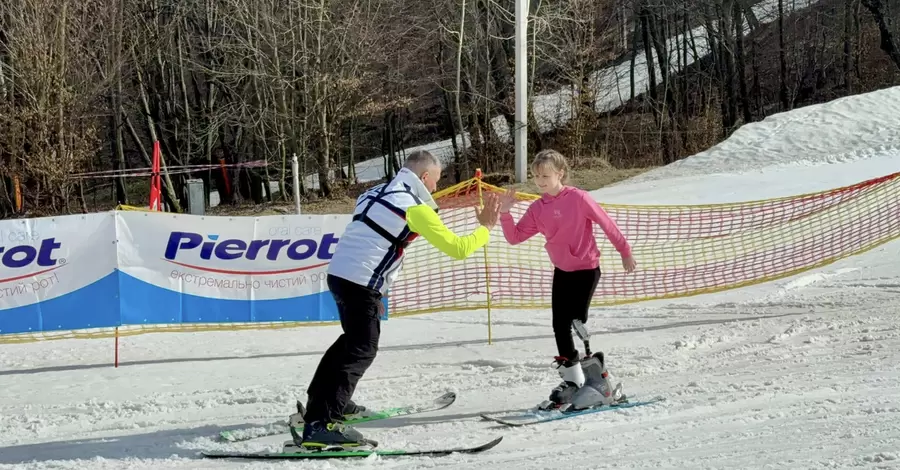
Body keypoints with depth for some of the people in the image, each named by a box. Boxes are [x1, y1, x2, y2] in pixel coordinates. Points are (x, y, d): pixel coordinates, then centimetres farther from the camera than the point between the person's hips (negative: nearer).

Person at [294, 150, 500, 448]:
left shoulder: (375, 193, 17)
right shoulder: (416, 208, -7)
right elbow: (457, 248, -7)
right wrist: (485, 228, 8)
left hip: (338, 274, 9)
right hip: (361, 283, -9)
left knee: (354, 340, 27)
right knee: (361, 350, -10)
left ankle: (320, 402, 37)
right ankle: (320, 424, -20)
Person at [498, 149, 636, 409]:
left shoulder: (578, 198, -16)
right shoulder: (537, 209, 1)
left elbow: (606, 223, -7)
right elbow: (515, 237, 1)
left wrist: (625, 252, 0)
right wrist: (505, 214, -15)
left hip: (586, 270, -6)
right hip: (561, 272, 6)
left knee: (577, 325, -11)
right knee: (560, 327, 7)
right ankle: (572, 380, 19)